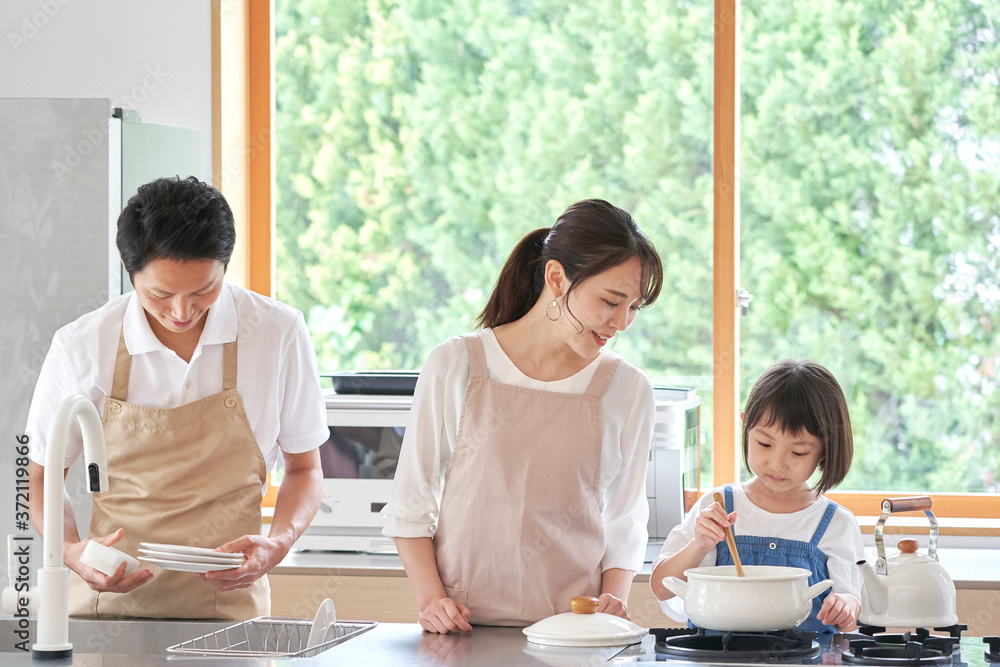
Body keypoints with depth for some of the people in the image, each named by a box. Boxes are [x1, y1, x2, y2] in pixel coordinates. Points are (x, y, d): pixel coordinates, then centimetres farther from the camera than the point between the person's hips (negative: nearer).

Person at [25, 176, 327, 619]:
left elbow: (304, 468, 11)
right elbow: (39, 478, 11)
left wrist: (278, 544, -9)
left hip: (227, 606, 0)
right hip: (110, 604, 1)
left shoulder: (279, 333, -3)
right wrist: (72, 552, -9)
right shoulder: (80, 347, -3)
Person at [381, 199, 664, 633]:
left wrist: (613, 599, -3)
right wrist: (430, 597, -3)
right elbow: (410, 503, 8)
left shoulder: (628, 390, 9)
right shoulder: (455, 365, 4)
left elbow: (624, 523, 14)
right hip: (465, 627, -2)